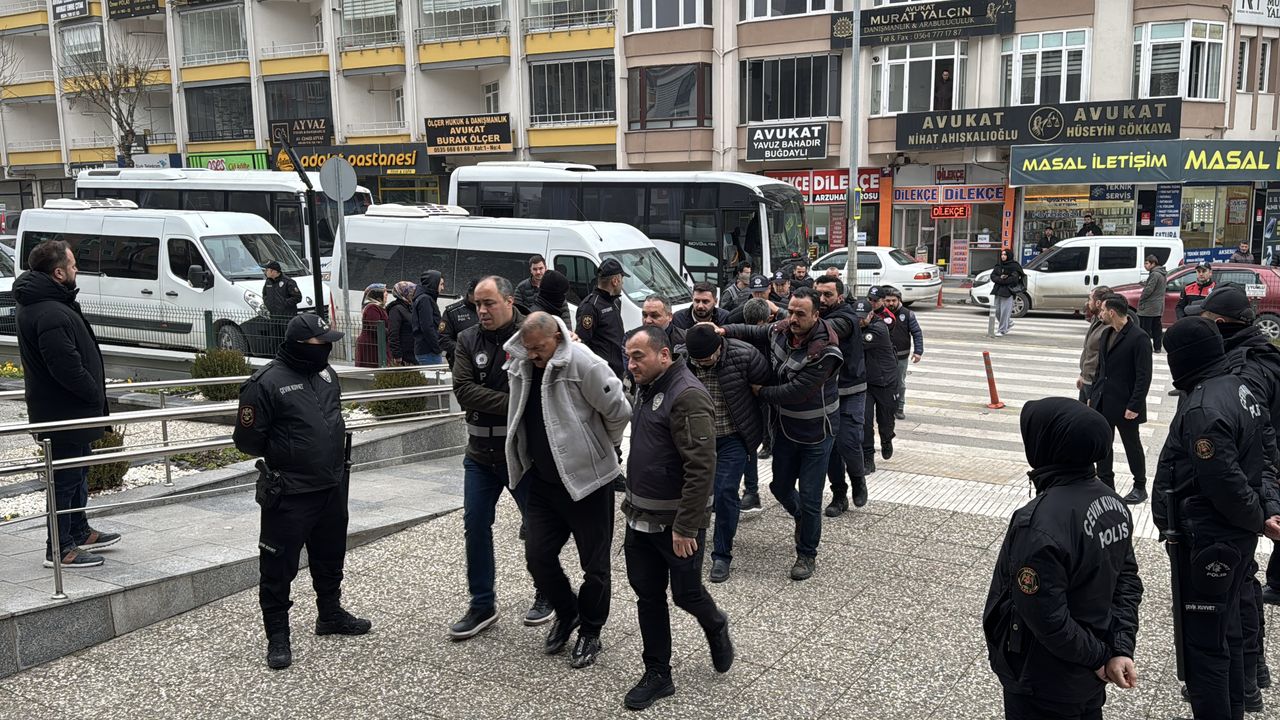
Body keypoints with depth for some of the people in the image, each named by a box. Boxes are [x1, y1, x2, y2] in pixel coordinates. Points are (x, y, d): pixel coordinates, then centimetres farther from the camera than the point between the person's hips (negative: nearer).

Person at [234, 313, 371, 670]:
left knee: (330, 556, 22)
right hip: (289, 495, -7)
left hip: (333, 488, 7)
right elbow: (247, 440, -13)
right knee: (279, 567, 2)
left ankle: (331, 614, 40)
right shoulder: (267, 383, -17)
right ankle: (277, 636, 15)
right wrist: (283, 456, -1)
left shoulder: (326, 374, 6)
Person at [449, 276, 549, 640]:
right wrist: (511, 403, -21)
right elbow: (463, 389, -11)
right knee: (475, 527, 8)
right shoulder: (469, 340, 1)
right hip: (480, 455, 4)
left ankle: (547, 595, 31)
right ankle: (482, 605, 22)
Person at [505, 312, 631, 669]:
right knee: (538, 557, 10)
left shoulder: (583, 364, -21)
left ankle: (590, 633, 27)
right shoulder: (521, 365, 0)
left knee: (594, 564, 8)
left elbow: (619, 411, -17)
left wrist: (601, 446, -2)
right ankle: (566, 613, 36)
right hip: (542, 478, 6)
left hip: (586, 478, -6)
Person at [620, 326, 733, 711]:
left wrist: (685, 527, -24)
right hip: (641, 517, 8)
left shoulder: (687, 395, -20)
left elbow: (701, 467, -24)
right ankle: (657, 675, 23)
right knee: (648, 595, 11)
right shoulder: (647, 390, 9)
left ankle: (715, 627, 38)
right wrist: (633, 500, 17)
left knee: (686, 594, 6)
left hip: (676, 522, -8)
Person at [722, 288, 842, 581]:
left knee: (809, 498, 1)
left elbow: (795, 392, -28)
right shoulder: (781, 330, -7)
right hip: (784, 427, 6)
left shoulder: (825, 351, -28)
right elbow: (752, 332, 10)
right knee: (781, 487, 19)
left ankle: (807, 555, 20)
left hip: (815, 432, -6)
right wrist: (723, 331, -10)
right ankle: (802, 517, 51)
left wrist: (759, 391, -15)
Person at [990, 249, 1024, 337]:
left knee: (1005, 311, -8)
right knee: (997, 311, 7)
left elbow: (1014, 279, -13)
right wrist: (1000, 278, -13)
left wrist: (1002, 281, -11)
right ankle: (1009, 323, 31)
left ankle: (1002, 330, -4)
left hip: (1008, 291, -6)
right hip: (998, 290, 6)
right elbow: (993, 276, 5)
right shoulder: (998, 265, 15)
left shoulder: (1014, 266, -3)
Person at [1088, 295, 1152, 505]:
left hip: (1124, 404, -7)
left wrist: (1134, 406, -19)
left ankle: (1140, 487, 23)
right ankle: (1105, 484, 23)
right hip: (1102, 401, 7)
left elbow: (1144, 376, -17)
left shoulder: (1138, 338, -16)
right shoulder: (1106, 334, 8)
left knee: (1132, 445, 8)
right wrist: (1092, 395, 13)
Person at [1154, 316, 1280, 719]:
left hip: (1205, 542, -10)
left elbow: (1226, 484, -25)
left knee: (1203, 643, 1)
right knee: (1226, 632, 22)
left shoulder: (1202, 410, -24)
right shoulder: (1239, 388, 7)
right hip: (1235, 538, 10)